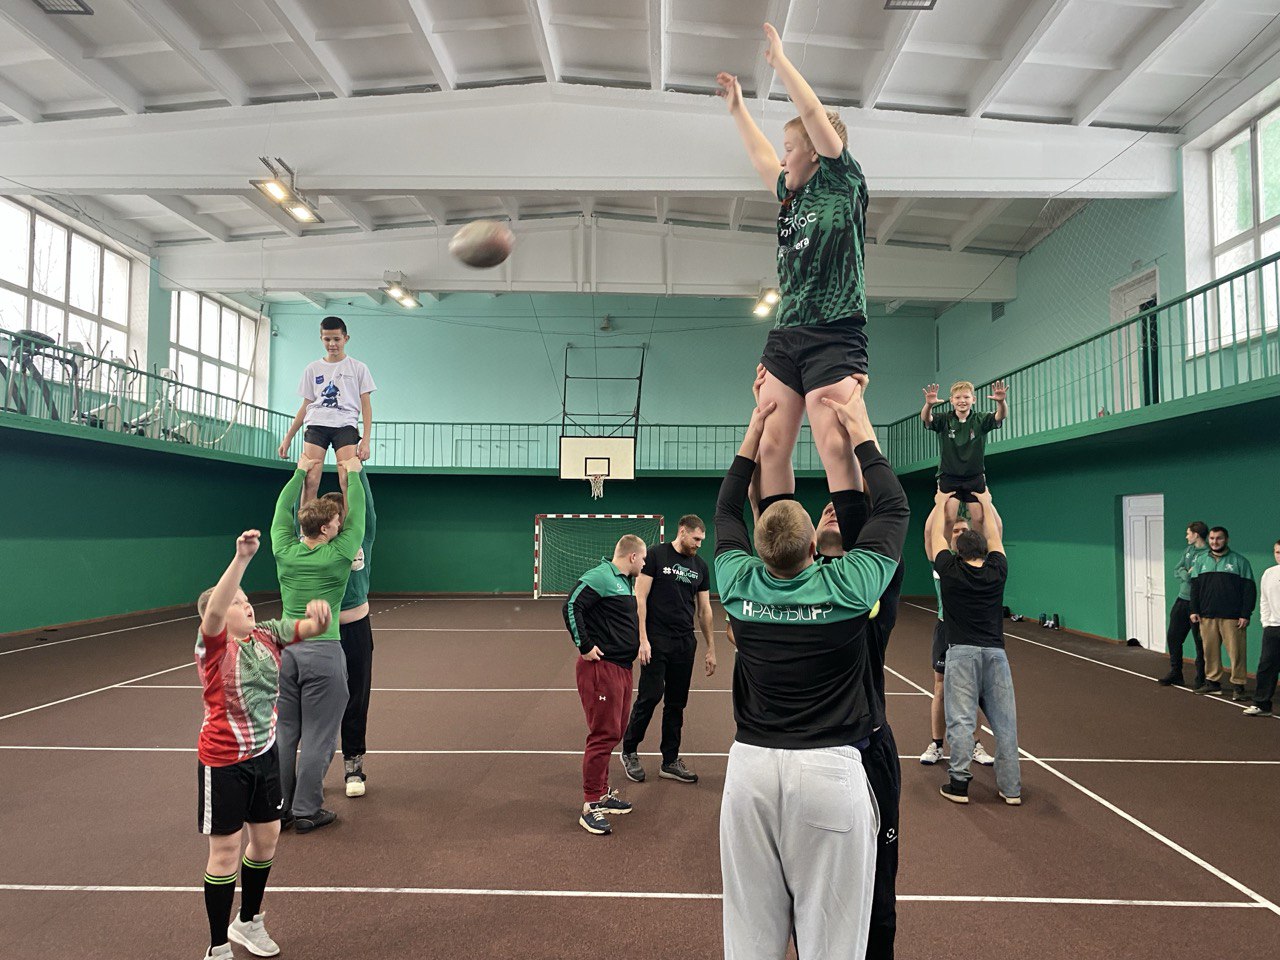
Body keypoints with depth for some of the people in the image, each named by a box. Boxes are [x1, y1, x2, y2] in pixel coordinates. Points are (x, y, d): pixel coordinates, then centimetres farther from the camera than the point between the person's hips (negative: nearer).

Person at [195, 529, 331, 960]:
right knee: (225, 851, 5)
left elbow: (310, 628, -9)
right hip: (223, 760, -6)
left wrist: (318, 614, -35)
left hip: (264, 753, 6)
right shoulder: (213, 644, -18)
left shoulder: (267, 635, -3)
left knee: (266, 836, 17)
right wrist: (242, 557, -50)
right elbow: (213, 609, -38)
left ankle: (248, 922, 41)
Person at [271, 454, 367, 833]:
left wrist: (300, 472, 29)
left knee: (284, 732, 13)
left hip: (284, 649, 5)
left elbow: (282, 510, 18)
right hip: (323, 651, -5)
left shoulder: (285, 551, 2)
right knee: (317, 736, 4)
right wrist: (353, 473, 16)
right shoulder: (337, 555, -9)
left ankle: (278, 808, 22)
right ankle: (306, 811, 11)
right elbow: (358, 513, 3)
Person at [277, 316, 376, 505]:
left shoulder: (358, 368, 10)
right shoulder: (312, 368, 17)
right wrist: (287, 438, 15)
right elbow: (306, 406, 20)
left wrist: (366, 440, -6)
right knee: (310, 481, -11)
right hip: (316, 426, 2)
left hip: (345, 426, -2)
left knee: (348, 481, -17)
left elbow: (366, 406, 6)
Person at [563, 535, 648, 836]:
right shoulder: (601, 576, -14)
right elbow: (571, 606, -21)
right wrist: (585, 646, -19)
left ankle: (602, 793, 29)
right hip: (601, 667, -10)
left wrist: (637, 645, 13)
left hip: (622, 667, 10)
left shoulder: (626, 581, 15)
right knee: (604, 735, -6)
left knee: (613, 733, 16)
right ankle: (591, 807, 4)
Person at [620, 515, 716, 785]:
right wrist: (642, 639, -14)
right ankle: (629, 751, 14)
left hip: (685, 644, 5)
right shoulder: (656, 556, -5)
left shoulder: (700, 566, 11)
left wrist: (711, 649, 12)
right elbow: (639, 598, -8)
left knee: (676, 703, 9)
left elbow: (704, 610, 15)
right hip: (656, 640, -5)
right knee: (650, 696, -7)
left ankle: (670, 762, 21)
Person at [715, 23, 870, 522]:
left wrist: (778, 58, 7)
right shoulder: (792, 196, 22)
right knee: (770, 446, -4)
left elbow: (813, 113, -2)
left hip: (834, 335, -6)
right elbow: (759, 155, 37)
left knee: (836, 448, -18)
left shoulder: (844, 182, 4)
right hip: (785, 334, 7)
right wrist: (736, 107, 45)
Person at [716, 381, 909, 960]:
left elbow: (726, 512, 16)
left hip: (751, 765, 3)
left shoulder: (739, 585, -4)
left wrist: (754, 435, 18)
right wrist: (860, 432, 12)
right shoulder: (846, 587, -11)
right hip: (830, 767, -3)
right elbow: (894, 510, 5)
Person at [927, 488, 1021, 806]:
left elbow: (935, 534, 15)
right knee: (1004, 721, 7)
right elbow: (996, 536, 23)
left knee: (961, 719, -1)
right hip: (995, 651, 3)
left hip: (961, 651, -2)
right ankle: (1011, 788, 12)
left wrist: (941, 502, 27)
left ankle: (959, 784, 2)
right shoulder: (997, 571, 7)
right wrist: (986, 503, 33)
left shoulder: (950, 571, 1)